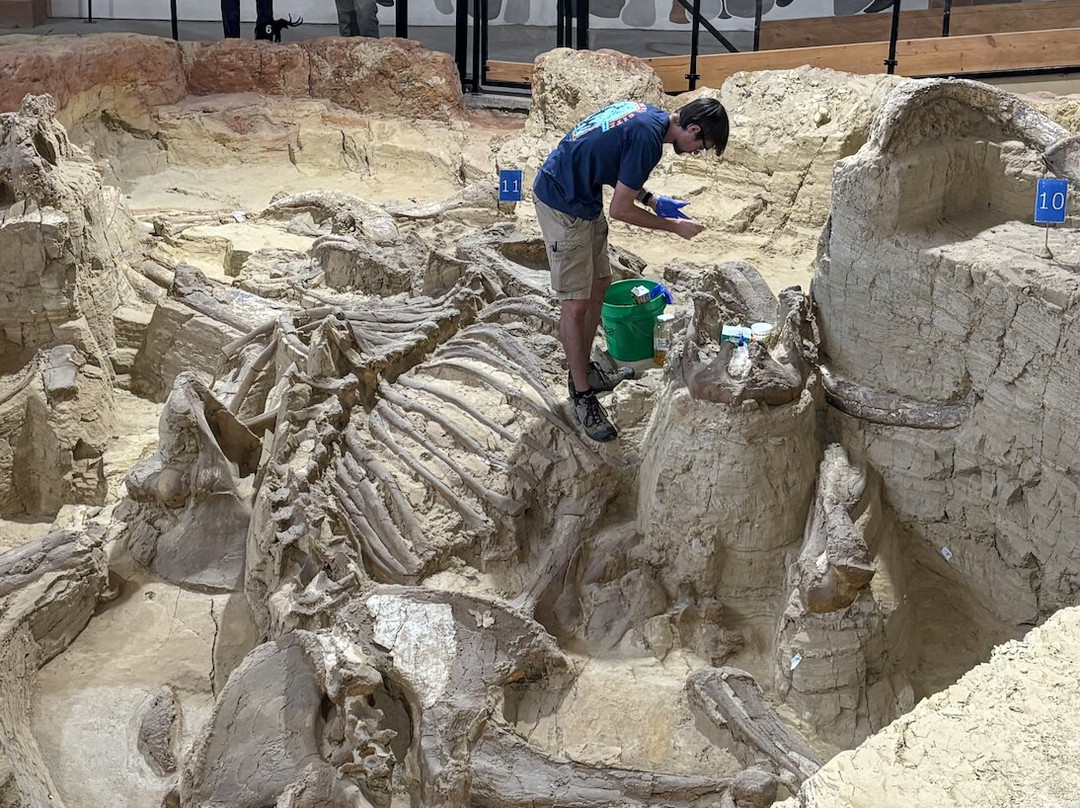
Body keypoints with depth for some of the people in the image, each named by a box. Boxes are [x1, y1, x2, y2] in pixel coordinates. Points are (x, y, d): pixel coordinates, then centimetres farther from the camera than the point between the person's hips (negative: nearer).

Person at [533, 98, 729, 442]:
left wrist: (653, 200, 10)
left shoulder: (647, 114, 5)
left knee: (599, 285, 18)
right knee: (576, 303, -4)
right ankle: (581, 394, 6)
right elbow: (620, 210, -19)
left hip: (583, 197, 10)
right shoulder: (647, 136, -24)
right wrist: (674, 226, -7)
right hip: (562, 204, -10)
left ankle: (583, 370, 31)